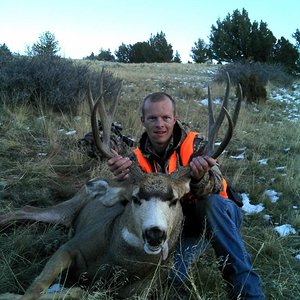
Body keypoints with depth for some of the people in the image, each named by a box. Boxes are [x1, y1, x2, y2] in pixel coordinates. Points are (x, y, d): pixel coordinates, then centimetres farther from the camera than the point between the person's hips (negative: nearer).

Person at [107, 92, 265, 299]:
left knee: (211, 203, -36)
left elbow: (215, 189, -31)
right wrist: (125, 180, -43)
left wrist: (200, 177, -55)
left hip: (218, 214, -2)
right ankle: (196, 244, 10)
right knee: (172, 275, -24)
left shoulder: (194, 143, -17)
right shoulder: (139, 158, -7)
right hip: (179, 222, 2)